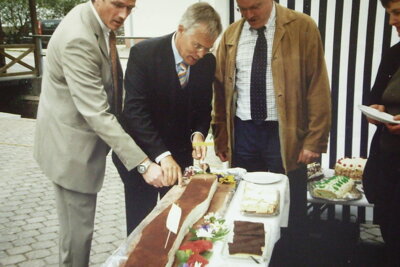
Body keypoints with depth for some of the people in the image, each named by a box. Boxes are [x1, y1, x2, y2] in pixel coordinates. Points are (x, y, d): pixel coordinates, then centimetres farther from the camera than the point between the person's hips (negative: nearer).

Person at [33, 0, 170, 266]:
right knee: (78, 227, 5)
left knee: (78, 224, 22)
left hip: (79, 142, 9)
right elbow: (96, 113, -31)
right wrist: (142, 162, -32)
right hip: (72, 147, -9)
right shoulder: (78, 39, -28)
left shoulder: (97, 21, 2)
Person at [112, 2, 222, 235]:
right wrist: (161, 155, -33)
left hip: (181, 153, 4)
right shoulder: (144, 53, -19)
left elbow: (203, 108, 5)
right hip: (141, 153, -3)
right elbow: (135, 110, -25)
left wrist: (198, 134, -16)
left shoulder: (207, 62, -5)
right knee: (140, 225, 10)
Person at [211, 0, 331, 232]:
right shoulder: (231, 35, 6)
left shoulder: (302, 27, -4)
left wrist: (315, 139, -10)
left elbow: (318, 86, -6)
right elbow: (220, 88, 10)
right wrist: (220, 137, 10)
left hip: (285, 132, -3)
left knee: (290, 209, 8)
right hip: (243, 132, 3)